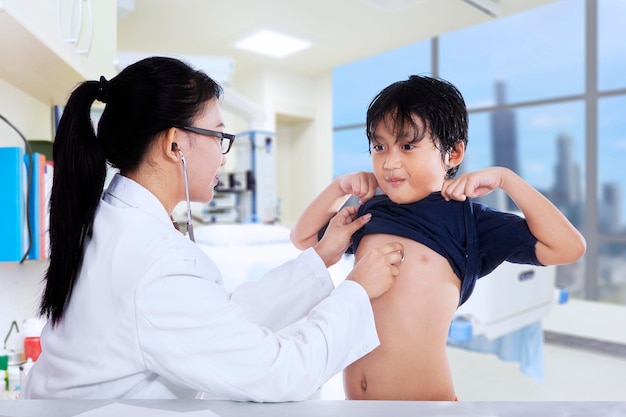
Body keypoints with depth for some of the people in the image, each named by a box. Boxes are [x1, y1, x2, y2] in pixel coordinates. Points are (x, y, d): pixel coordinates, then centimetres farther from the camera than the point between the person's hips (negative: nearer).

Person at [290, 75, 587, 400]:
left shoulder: (465, 219, -7)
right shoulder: (370, 211, 4)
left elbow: (568, 248, -12)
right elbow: (302, 237, 16)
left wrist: (505, 178, -12)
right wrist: (340, 187, 3)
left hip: (426, 398, -4)